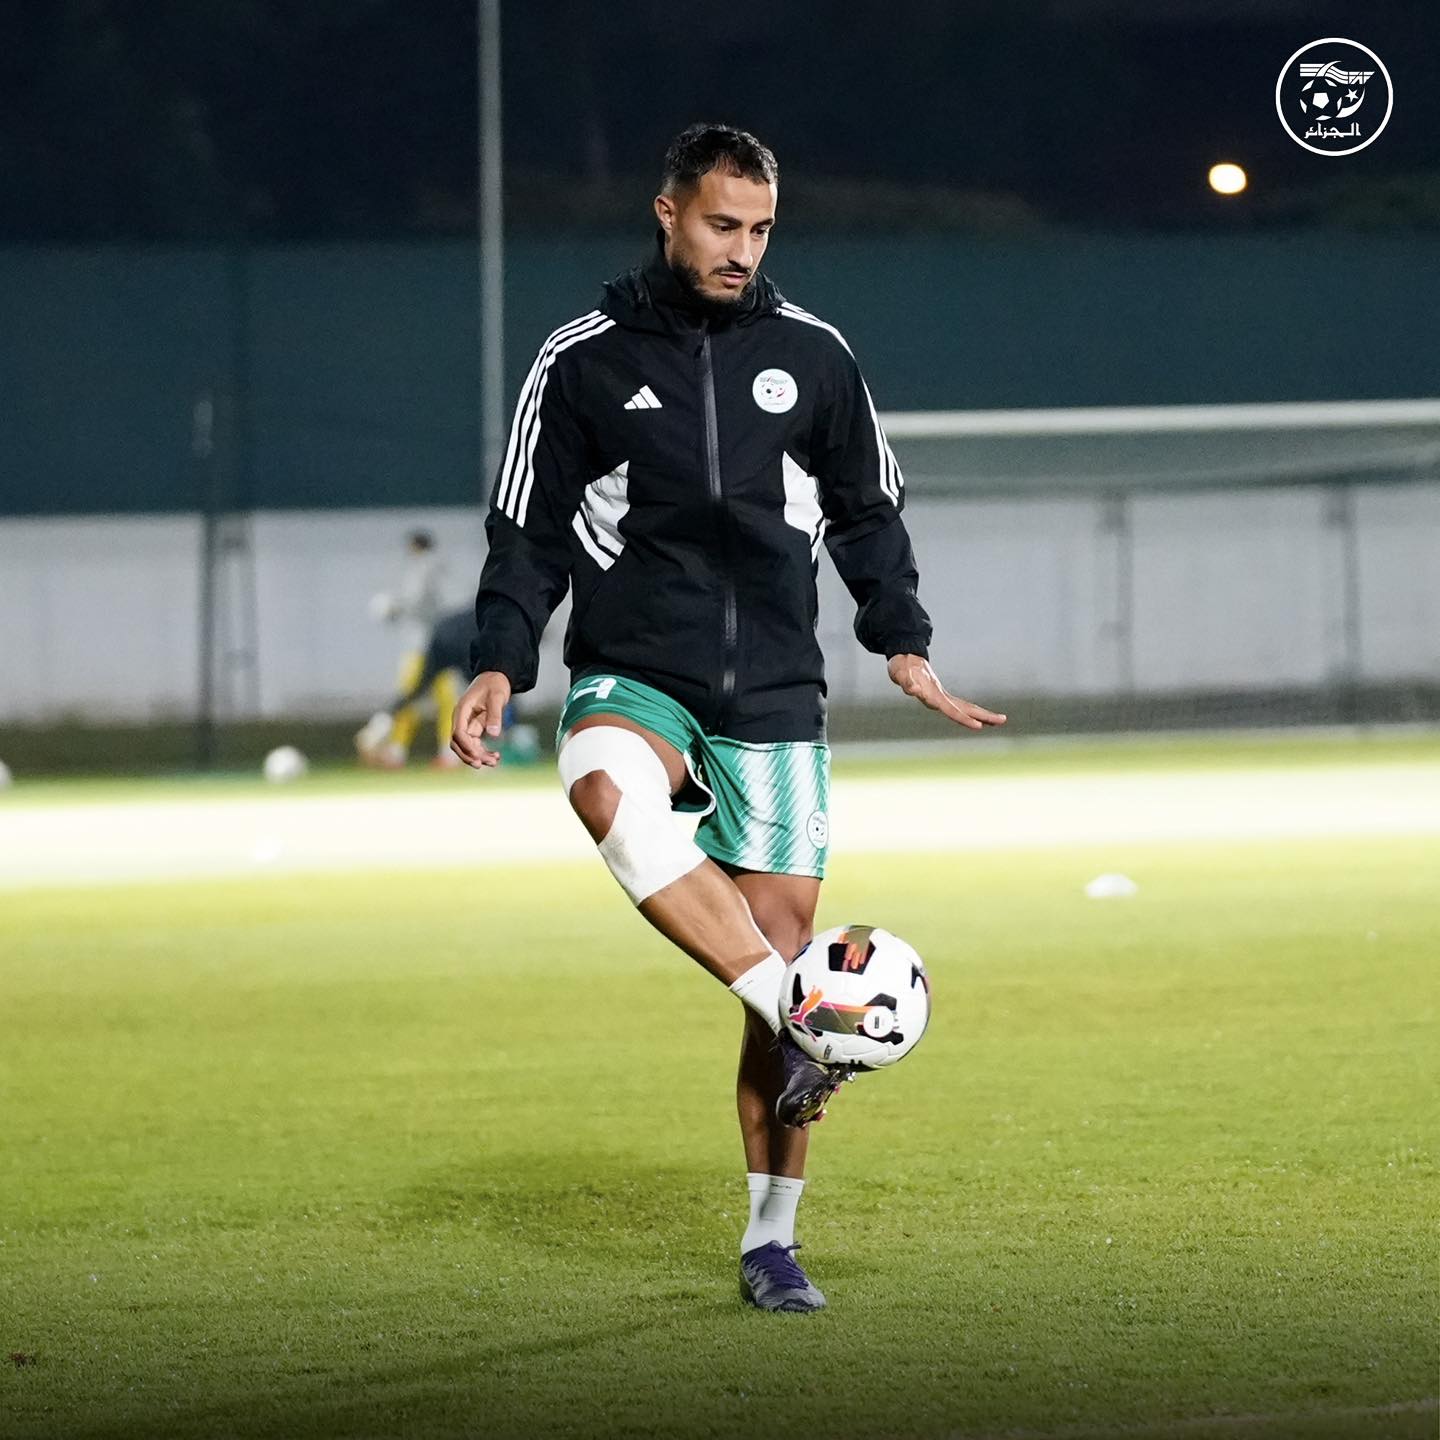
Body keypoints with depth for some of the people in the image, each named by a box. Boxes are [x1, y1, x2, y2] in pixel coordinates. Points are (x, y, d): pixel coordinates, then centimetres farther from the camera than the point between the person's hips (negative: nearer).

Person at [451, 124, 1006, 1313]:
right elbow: (530, 531, 7)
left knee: (785, 929, -4)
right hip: (634, 674, -2)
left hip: (775, 690, 2)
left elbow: (866, 512, 18)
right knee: (606, 790, -37)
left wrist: (904, 643, 8)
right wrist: (500, 665, -5)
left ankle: (770, 1239, 8)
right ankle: (800, 1023, -40)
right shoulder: (585, 361, 3)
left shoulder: (812, 355, 7)